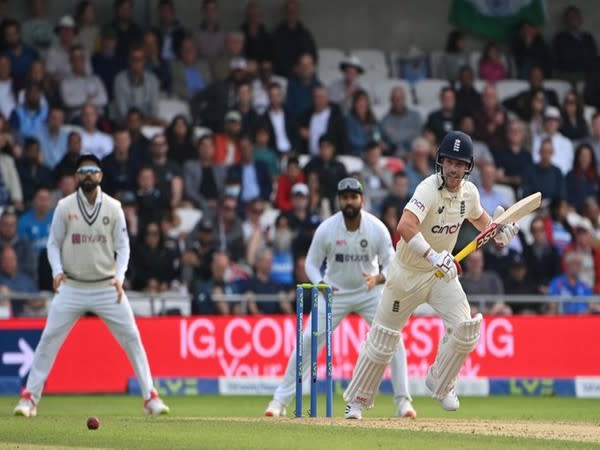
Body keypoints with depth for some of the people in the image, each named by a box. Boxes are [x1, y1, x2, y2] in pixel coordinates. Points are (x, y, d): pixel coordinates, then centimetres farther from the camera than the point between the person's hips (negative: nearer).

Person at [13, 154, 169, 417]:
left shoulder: (113, 207, 0)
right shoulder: (65, 207, -2)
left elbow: (123, 246, 2)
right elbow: (53, 243, 3)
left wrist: (119, 276, -13)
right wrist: (57, 271, -14)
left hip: (107, 288, 1)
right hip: (72, 287, -1)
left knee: (132, 338, -2)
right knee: (49, 339, -5)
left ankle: (150, 396, 6)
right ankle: (29, 397, 1)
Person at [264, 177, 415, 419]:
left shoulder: (377, 228, -16)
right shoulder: (326, 229, -16)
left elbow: (390, 265, -10)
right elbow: (311, 263, -7)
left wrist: (378, 278, -33)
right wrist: (320, 283, -28)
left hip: (369, 290, 0)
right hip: (334, 291, 0)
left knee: (393, 339, -13)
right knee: (308, 341, -9)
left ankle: (402, 401, -2)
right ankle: (280, 400, -2)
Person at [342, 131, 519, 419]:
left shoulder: (468, 192, -5)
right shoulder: (429, 190, -27)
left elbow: (478, 217, 19)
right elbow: (405, 225, -44)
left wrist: (498, 232, -2)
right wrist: (433, 257, -54)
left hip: (442, 272, 5)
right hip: (407, 273, -5)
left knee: (465, 327, -14)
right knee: (383, 340, 4)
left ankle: (440, 384, 11)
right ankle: (357, 400, 22)